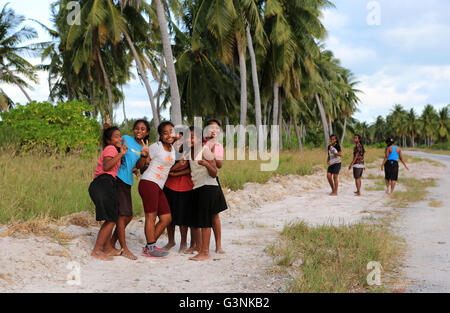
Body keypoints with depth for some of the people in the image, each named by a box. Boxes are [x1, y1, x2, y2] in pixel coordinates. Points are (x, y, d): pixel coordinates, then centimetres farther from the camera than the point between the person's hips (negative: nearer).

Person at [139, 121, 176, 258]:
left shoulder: (172, 149, 17)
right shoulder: (156, 147, -6)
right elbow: (143, 163, -6)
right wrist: (144, 155, -21)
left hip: (159, 187, 8)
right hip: (149, 183, -8)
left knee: (166, 218, 7)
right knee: (151, 216, -6)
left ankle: (150, 246, 16)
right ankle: (150, 249, 0)